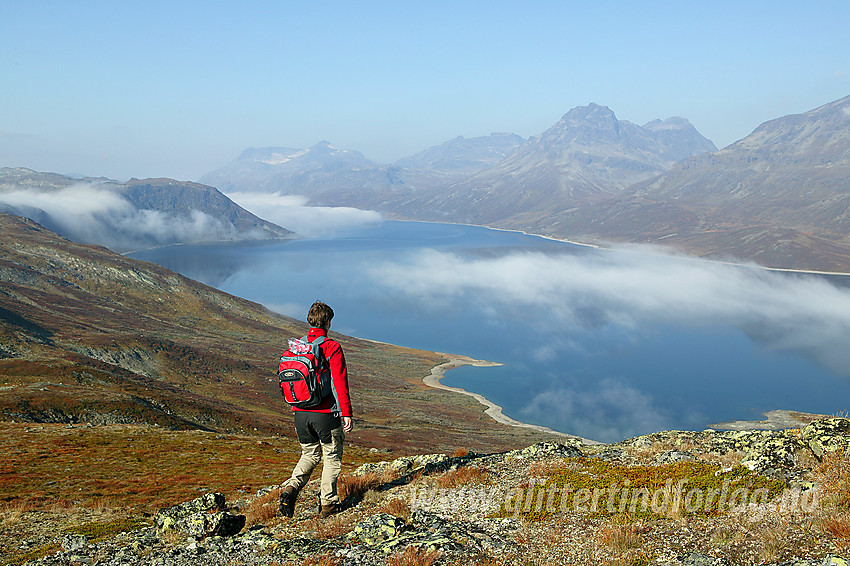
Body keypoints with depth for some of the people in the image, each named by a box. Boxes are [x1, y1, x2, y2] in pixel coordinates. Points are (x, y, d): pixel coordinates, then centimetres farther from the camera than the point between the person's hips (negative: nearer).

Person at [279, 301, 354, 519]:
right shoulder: (332, 347, -10)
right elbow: (340, 382, -15)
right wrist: (347, 414, -12)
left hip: (301, 413, 5)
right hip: (326, 413, -5)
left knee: (310, 455, 21)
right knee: (332, 457, 10)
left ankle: (291, 487, -1)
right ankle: (327, 504, 12)